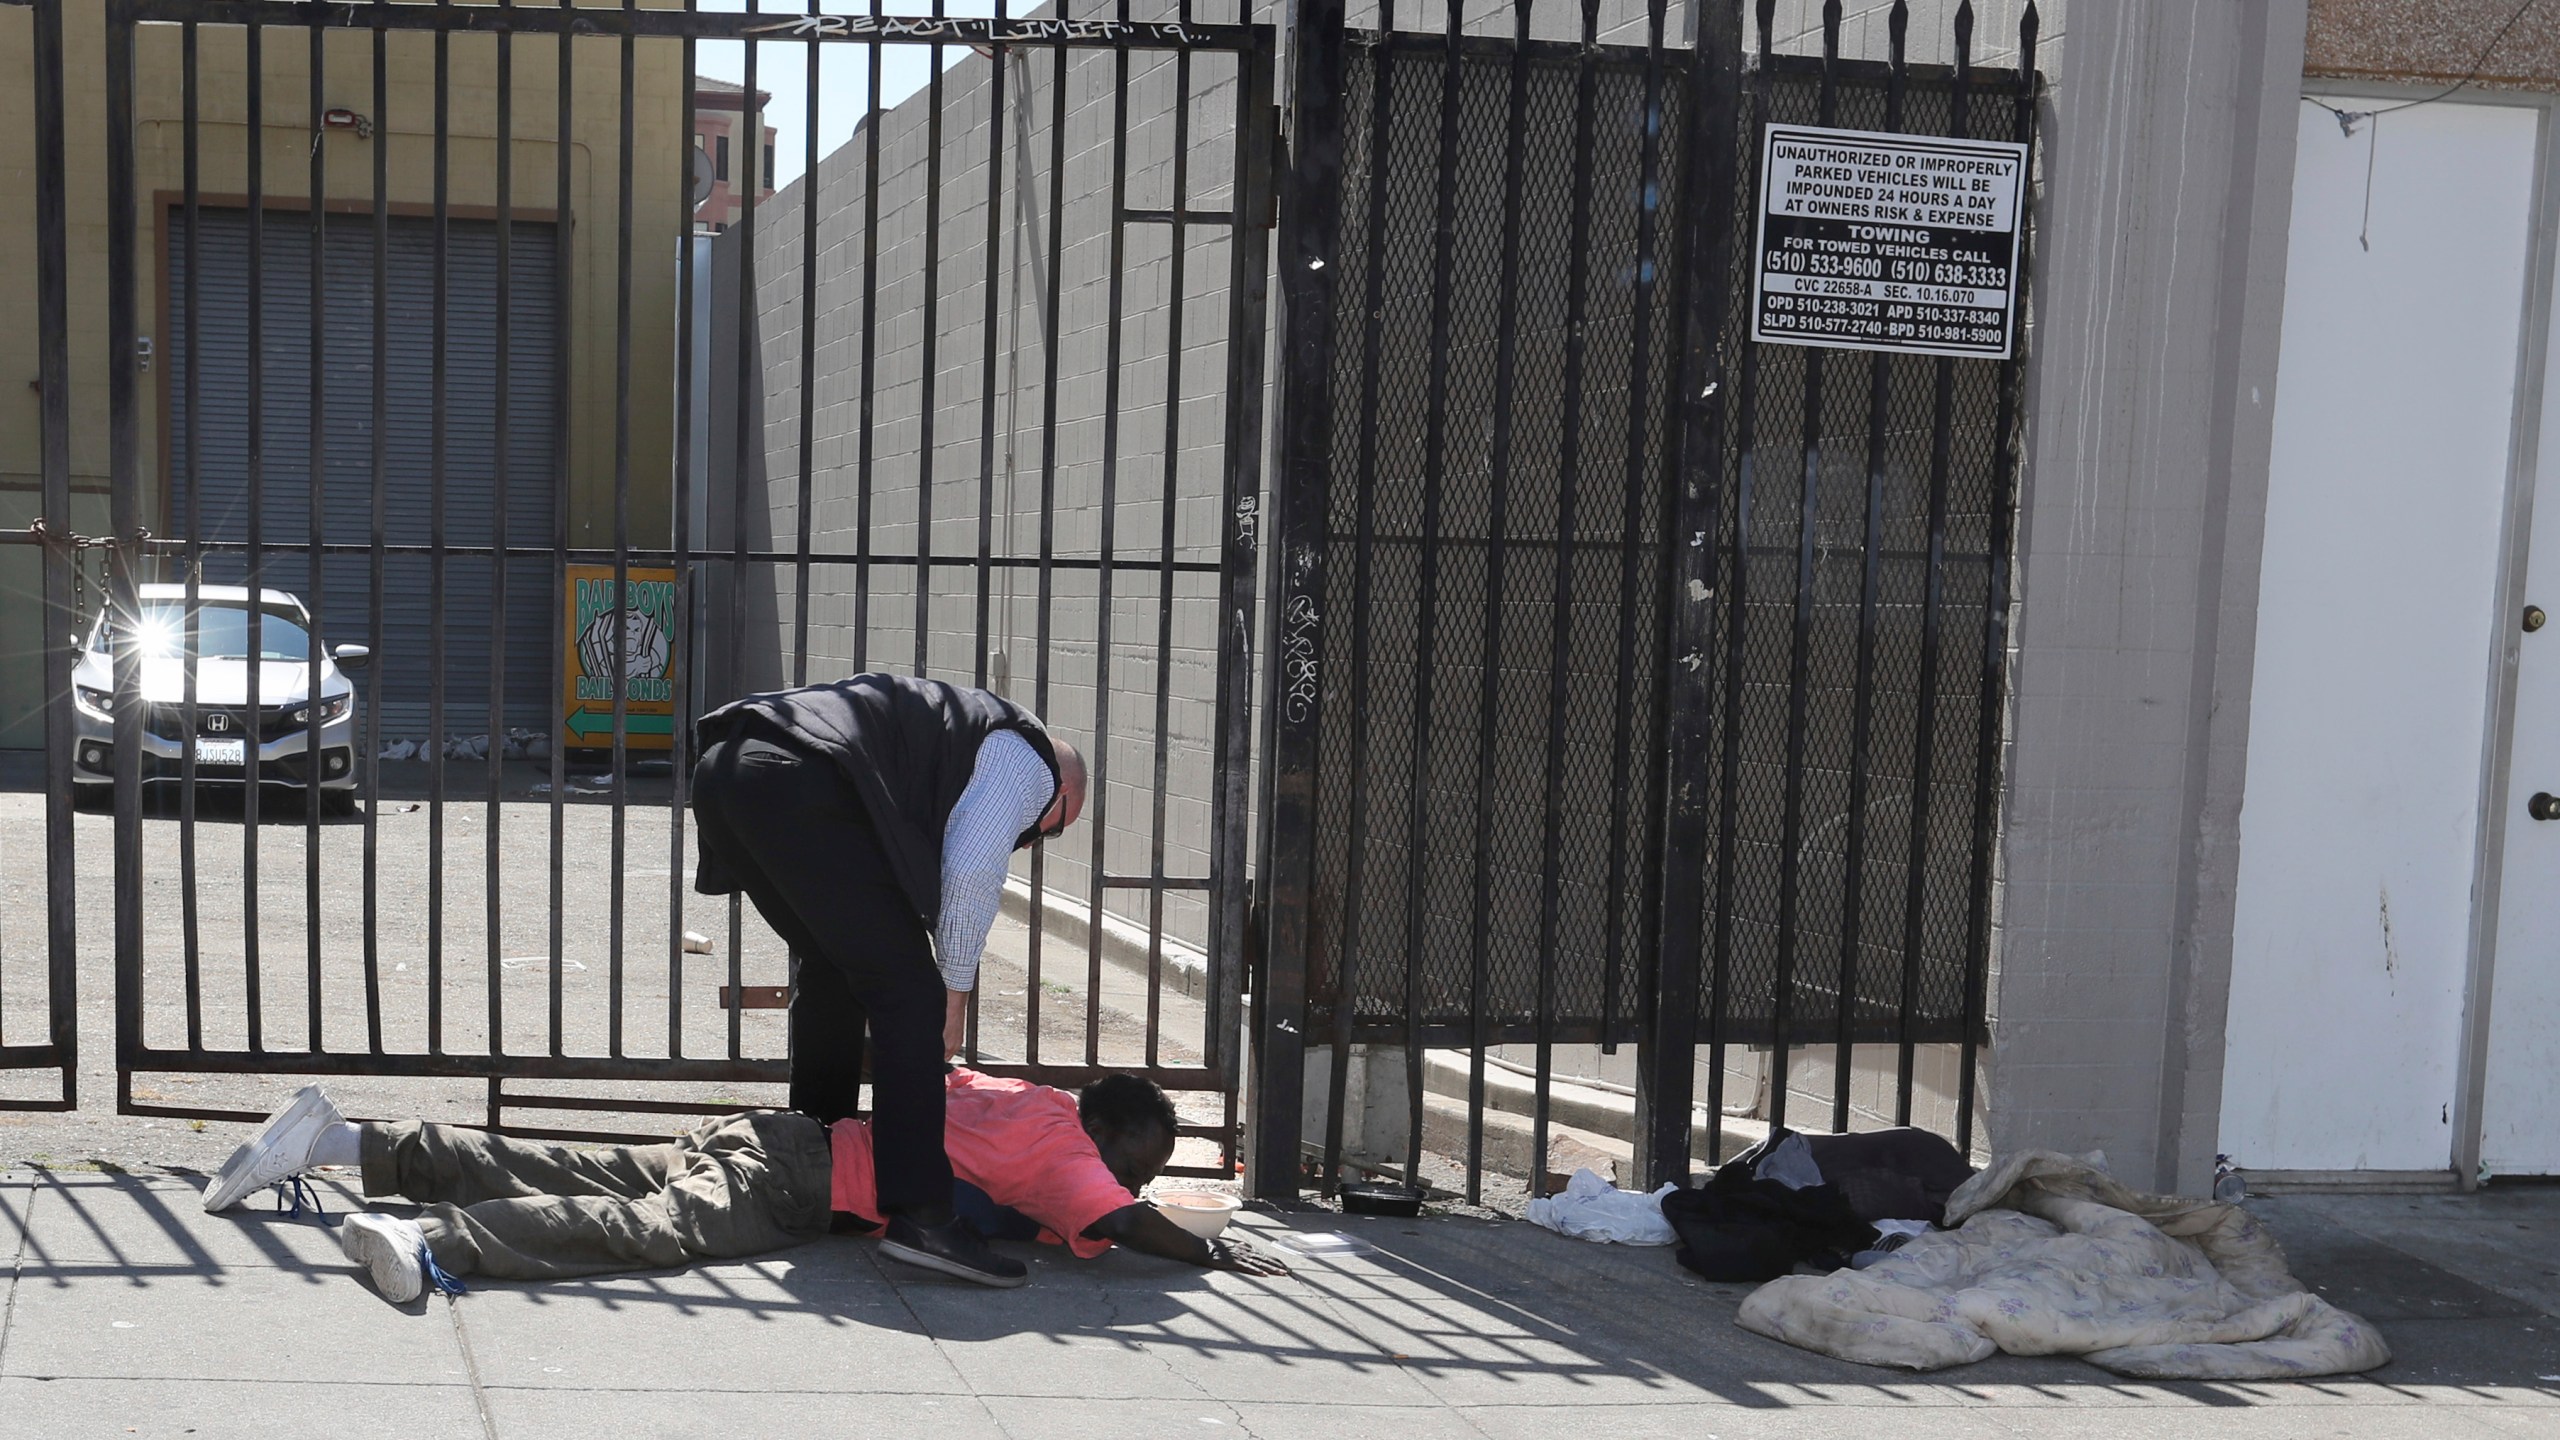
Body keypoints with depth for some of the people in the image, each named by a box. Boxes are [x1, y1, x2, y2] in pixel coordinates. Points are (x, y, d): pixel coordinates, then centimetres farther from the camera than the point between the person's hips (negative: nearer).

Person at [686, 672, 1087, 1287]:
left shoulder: (960, 726, 39)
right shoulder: (1026, 758, 14)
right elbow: (972, 873, 2)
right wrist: (955, 992, 13)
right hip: (803, 788, -10)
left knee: (831, 966, 28)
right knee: (911, 995, -6)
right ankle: (920, 1215, -13)